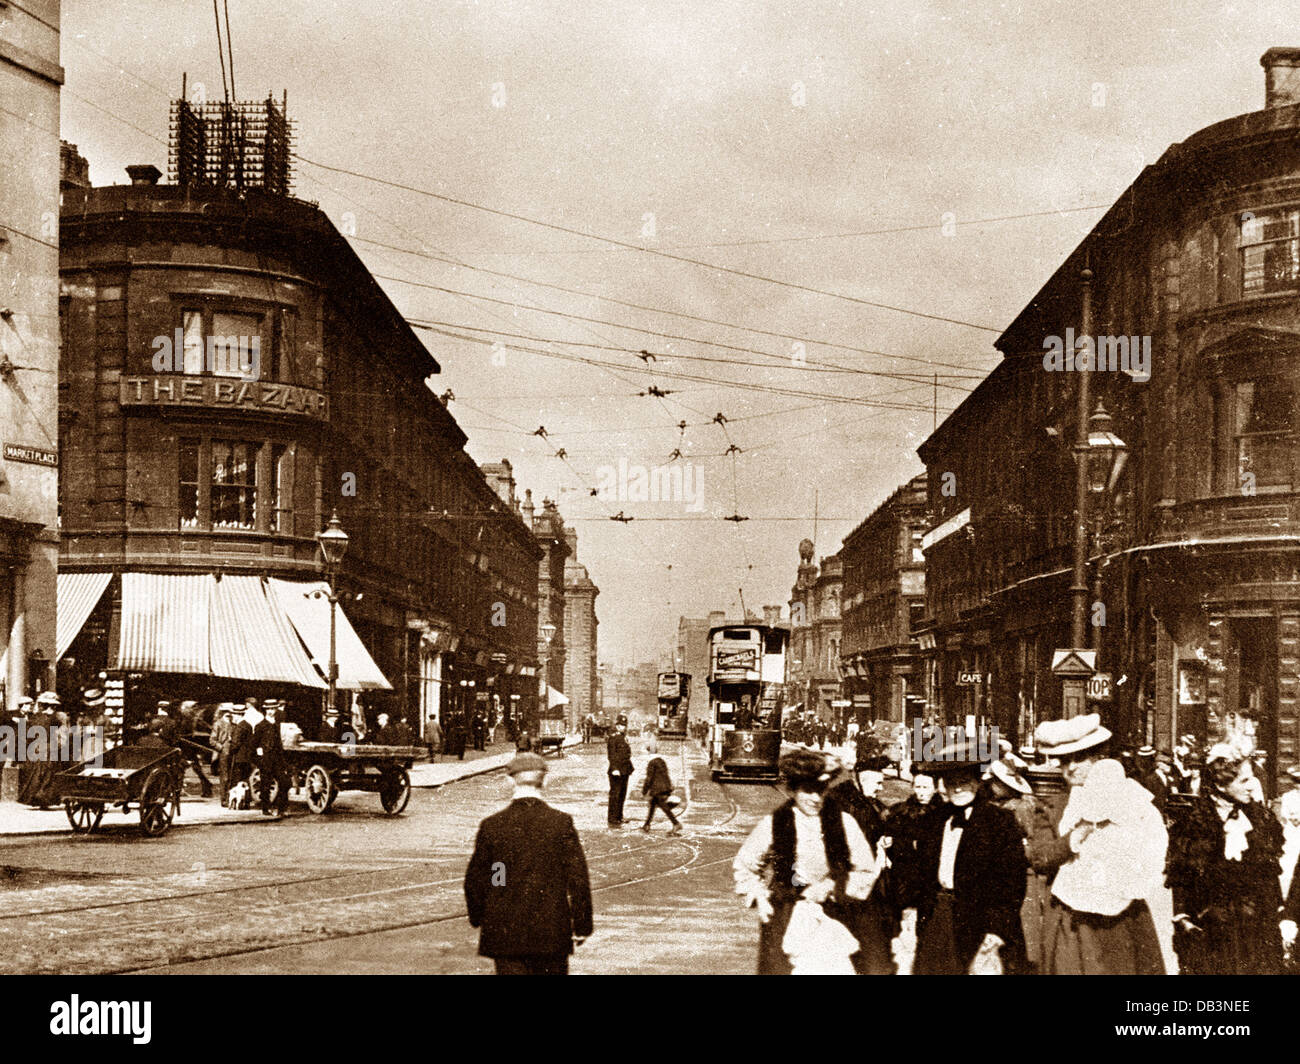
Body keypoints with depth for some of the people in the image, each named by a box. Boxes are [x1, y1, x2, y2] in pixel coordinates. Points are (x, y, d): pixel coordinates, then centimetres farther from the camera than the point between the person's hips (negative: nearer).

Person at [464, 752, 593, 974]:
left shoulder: (492, 825, -5)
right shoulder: (561, 823, -7)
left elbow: (475, 879, 2)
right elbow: (578, 878, -7)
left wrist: (477, 917, 19)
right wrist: (582, 925, 3)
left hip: (505, 931, 0)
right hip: (551, 931, 0)